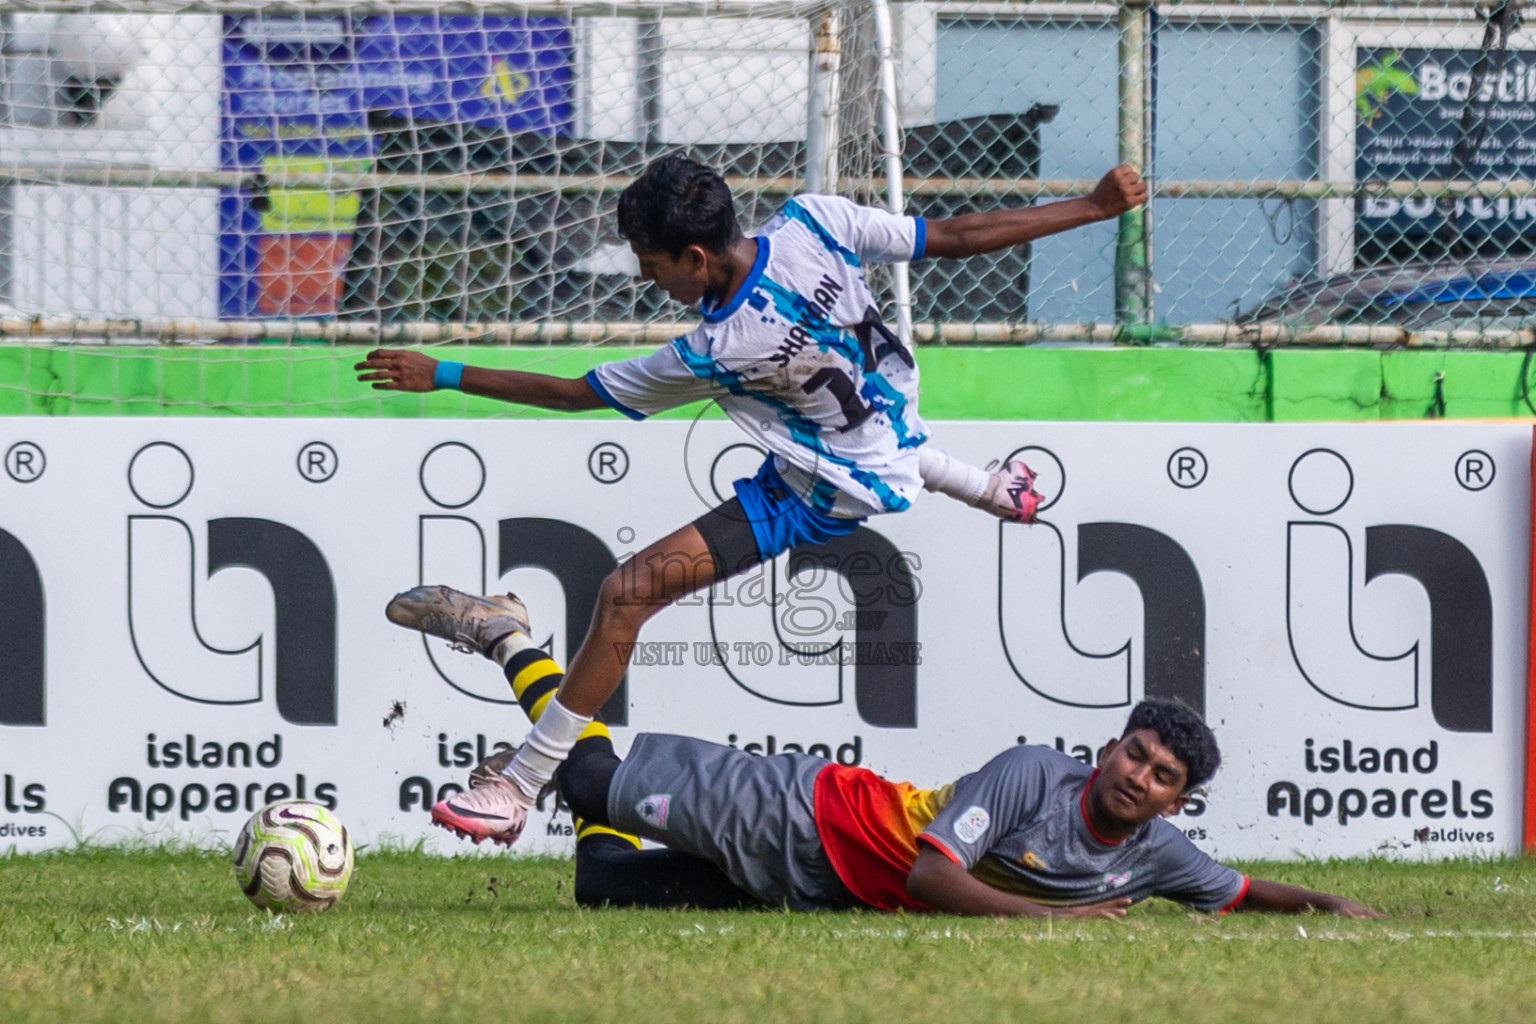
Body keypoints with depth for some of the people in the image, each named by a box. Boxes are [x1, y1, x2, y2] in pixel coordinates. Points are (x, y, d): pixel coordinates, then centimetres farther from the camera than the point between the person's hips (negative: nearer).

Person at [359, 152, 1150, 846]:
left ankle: (519, 791, -8)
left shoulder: (710, 356, -30)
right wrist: (1094, 207, -7)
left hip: (825, 497, -7)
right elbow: (954, 237, -16)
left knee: (629, 592, -11)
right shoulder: (813, 223, -22)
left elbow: (575, 393, -20)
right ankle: (995, 487, 67)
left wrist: (442, 375, -13)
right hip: (894, 433, 7)